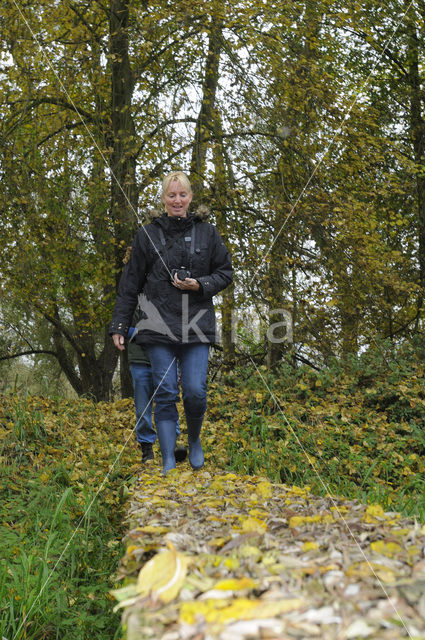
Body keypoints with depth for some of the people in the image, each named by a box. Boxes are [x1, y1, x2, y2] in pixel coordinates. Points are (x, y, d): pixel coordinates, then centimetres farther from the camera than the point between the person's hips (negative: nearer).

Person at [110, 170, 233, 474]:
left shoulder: (207, 233, 7)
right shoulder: (148, 234, 7)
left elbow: (225, 272, 12)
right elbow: (130, 284, 9)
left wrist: (200, 285, -8)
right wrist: (119, 325, 6)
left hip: (197, 326, 0)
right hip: (159, 326, 0)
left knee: (195, 391, -7)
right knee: (165, 394, -2)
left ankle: (195, 440, 23)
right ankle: (168, 461, 6)